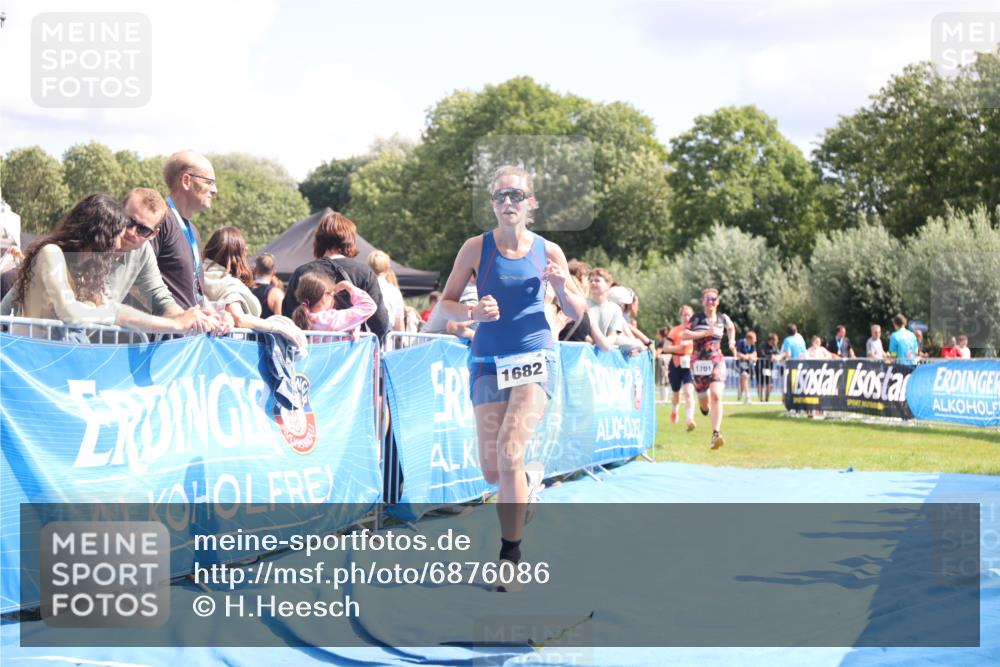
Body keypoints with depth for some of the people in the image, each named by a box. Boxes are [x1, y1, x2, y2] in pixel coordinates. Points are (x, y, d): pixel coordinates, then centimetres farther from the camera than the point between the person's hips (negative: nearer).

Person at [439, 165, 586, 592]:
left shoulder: (548, 251, 1)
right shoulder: (476, 248, -2)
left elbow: (576, 315, 9)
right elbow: (445, 304, 3)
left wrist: (561, 288, -12)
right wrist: (474, 312, -18)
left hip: (534, 360, -1)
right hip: (488, 364, 1)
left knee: (509, 453, -18)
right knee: (492, 472, 4)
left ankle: (510, 555, -6)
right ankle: (530, 478, 41)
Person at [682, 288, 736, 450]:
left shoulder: (723, 318, 5)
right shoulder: (697, 318, -6)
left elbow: (731, 327, 29)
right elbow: (684, 335, -19)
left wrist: (731, 341, 13)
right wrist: (705, 333, -23)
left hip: (717, 360, 1)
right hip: (699, 362, -1)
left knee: (716, 395, -20)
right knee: (704, 400, 11)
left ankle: (716, 434, -26)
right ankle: (705, 406, 53)